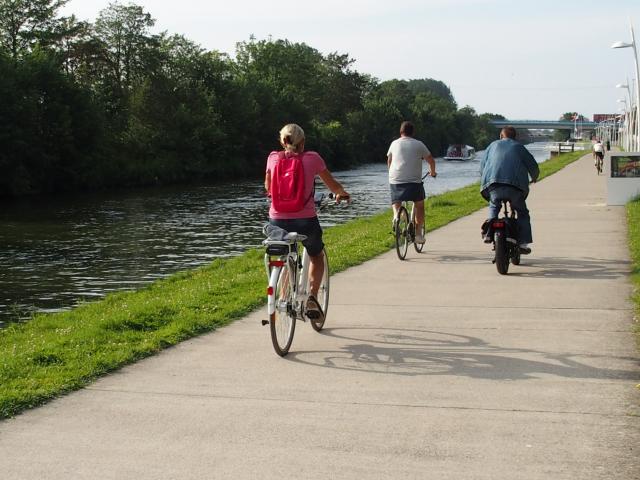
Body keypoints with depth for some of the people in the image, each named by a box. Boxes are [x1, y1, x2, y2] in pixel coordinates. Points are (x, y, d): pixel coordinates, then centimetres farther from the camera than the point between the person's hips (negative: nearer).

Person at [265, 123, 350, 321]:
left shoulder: (273, 158, 4)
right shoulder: (312, 158, -1)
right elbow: (333, 185, 12)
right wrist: (342, 194, 34)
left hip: (278, 221, 2)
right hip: (305, 221, -1)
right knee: (316, 256, 25)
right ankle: (312, 297, 7)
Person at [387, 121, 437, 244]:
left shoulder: (394, 143, 12)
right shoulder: (418, 144, 5)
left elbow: (389, 161, 24)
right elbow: (431, 160, 11)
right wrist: (432, 171, 31)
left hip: (395, 180, 2)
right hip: (414, 180, -2)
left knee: (396, 201, 19)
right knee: (419, 205, 15)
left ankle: (396, 214, -14)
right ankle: (418, 234, 11)